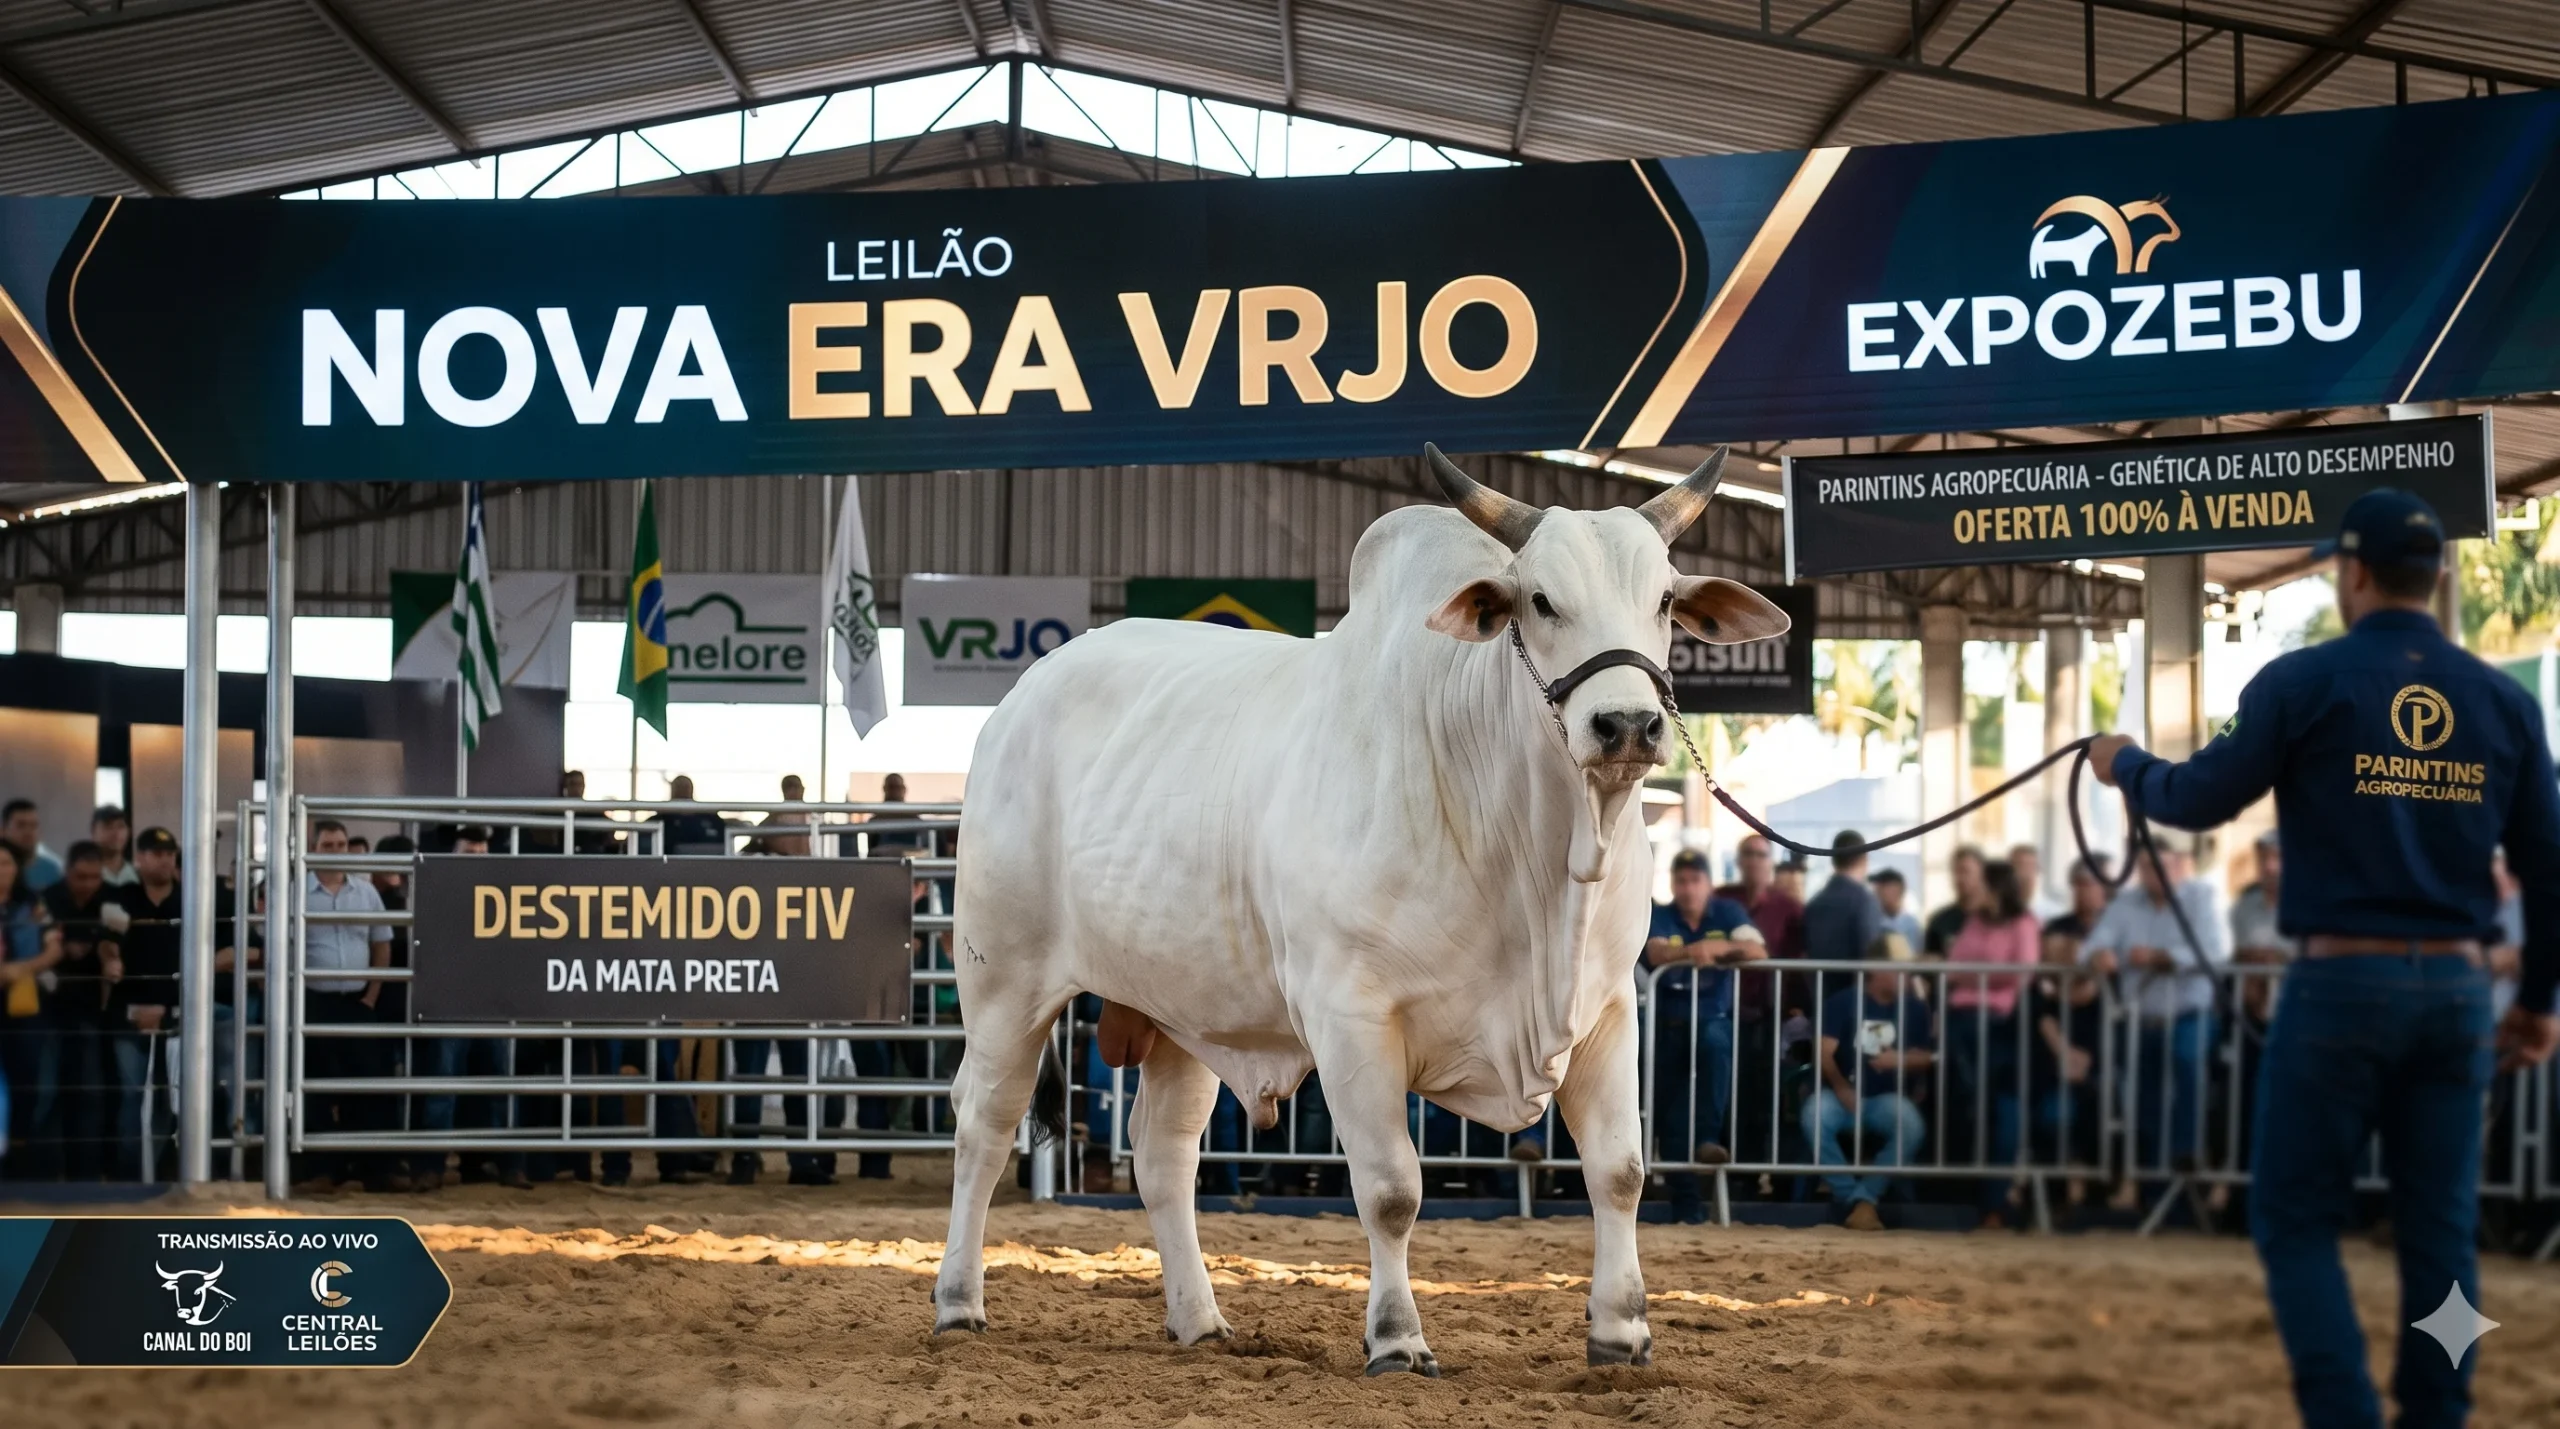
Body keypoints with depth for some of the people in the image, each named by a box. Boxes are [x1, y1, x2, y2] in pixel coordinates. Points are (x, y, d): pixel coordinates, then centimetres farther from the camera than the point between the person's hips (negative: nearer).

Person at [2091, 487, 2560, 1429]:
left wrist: (2123, 766, 19)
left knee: (2295, 1218, 5)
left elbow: (2200, 801, -1)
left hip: (2340, 981, -4)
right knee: (2442, 1230, 10)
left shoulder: (2305, 681, -7)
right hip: (2458, 988, 4)